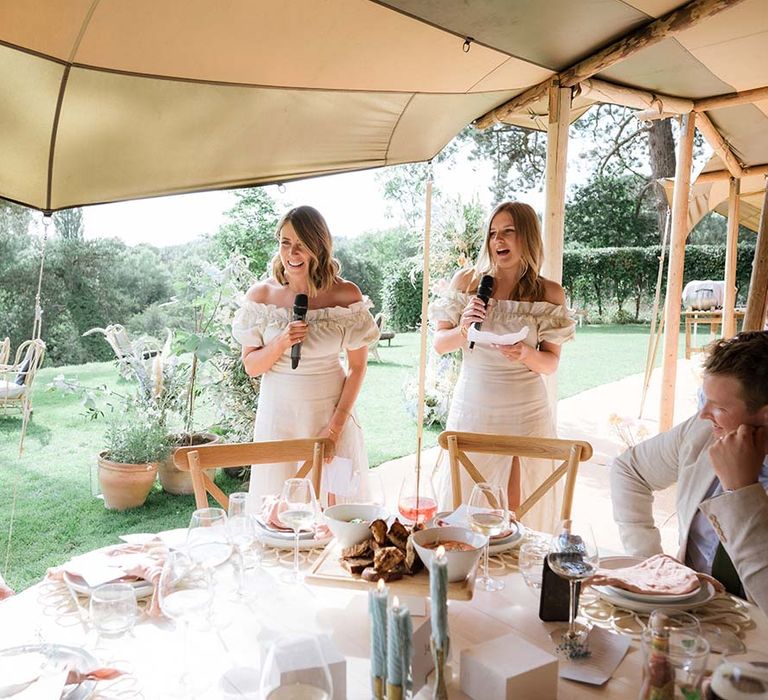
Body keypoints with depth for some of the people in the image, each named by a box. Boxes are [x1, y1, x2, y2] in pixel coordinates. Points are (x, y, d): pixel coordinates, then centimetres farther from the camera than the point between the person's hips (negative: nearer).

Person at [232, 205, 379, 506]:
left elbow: (357, 366, -3)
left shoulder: (346, 295, -9)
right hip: (278, 413, 1)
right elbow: (251, 366, 0)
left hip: (330, 411, -1)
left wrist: (336, 425, -7)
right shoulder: (261, 295, -5)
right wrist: (281, 343, -19)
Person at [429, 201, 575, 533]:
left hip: (525, 412, 0)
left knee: (519, 508, 7)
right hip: (472, 407, 1)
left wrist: (526, 354, -17)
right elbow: (439, 344, 4)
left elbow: (551, 363, 4)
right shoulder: (466, 281, -1)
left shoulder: (549, 293, -1)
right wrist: (463, 330, -16)